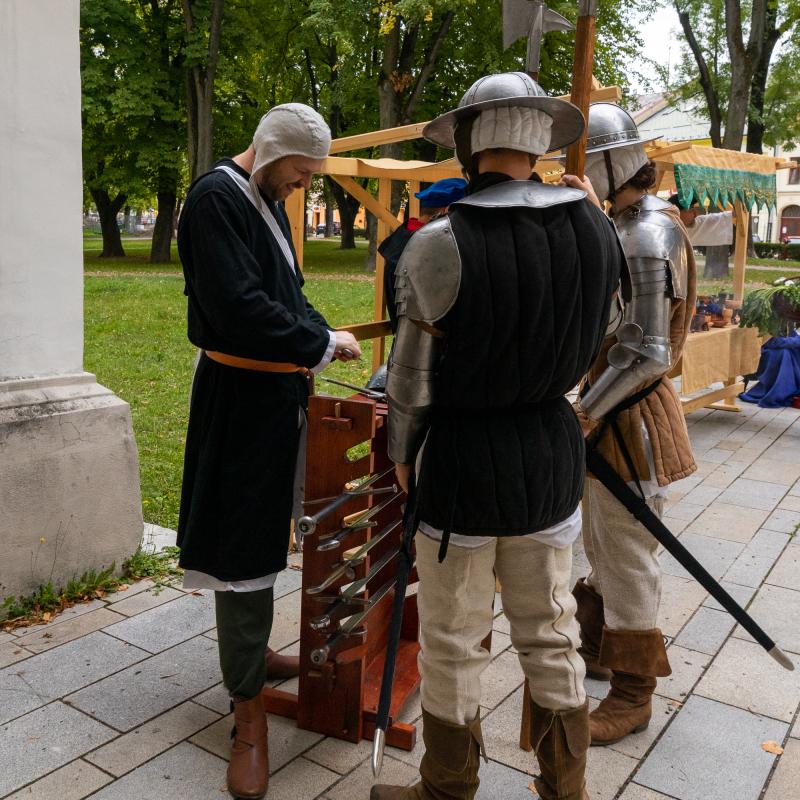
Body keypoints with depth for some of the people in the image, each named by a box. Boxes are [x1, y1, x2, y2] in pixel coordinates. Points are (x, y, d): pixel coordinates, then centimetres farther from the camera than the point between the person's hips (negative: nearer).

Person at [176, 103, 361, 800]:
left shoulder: (270, 201, 13)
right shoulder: (217, 199, -15)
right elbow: (240, 307, -24)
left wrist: (319, 333, 1)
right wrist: (323, 343, -15)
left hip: (279, 388, 9)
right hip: (241, 396, -9)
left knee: (265, 530, 18)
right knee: (244, 545, -2)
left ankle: (250, 650, 37)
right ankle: (248, 706, 10)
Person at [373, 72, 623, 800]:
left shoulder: (439, 245, -18)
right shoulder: (597, 229, -5)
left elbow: (412, 371, -9)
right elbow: (585, 345, 6)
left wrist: (402, 452, 7)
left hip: (465, 454, -4)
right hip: (554, 446, 5)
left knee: (453, 644, 13)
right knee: (550, 634, 19)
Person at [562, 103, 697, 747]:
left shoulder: (644, 239, -22)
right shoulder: (636, 223, 11)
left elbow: (646, 354, -26)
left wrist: (585, 413, -20)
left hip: (630, 418, -10)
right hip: (614, 410, 10)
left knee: (627, 556, 3)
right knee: (603, 544, 23)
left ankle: (633, 693, 20)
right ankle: (599, 647, 42)